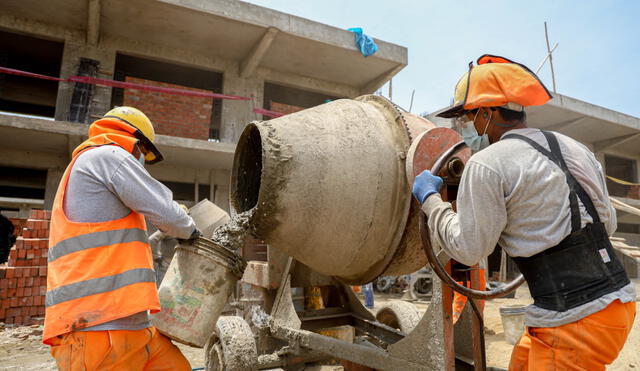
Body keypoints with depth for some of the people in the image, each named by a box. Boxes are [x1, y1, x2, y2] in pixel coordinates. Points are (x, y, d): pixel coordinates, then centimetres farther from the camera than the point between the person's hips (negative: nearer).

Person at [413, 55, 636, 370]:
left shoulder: (486, 165, -15)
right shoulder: (575, 148, 8)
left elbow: (468, 248, -10)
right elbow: (608, 223, 15)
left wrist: (430, 199, 1)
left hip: (574, 320, -8)